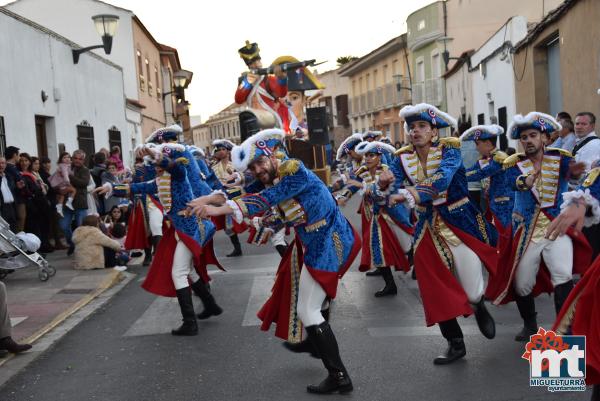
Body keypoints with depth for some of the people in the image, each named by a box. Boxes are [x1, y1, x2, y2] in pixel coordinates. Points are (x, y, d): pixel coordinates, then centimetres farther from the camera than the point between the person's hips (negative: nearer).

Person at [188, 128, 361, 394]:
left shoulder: (294, 170, -21)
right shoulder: (269, 178, 6)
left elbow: (264, 201, -32)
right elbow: (242, 193, 3)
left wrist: (220, 209, -38)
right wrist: (209, 199, -13)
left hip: (327, 242, -10)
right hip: (312, 241, 10)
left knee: (307, 310, -9)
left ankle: (339, 377, -3)